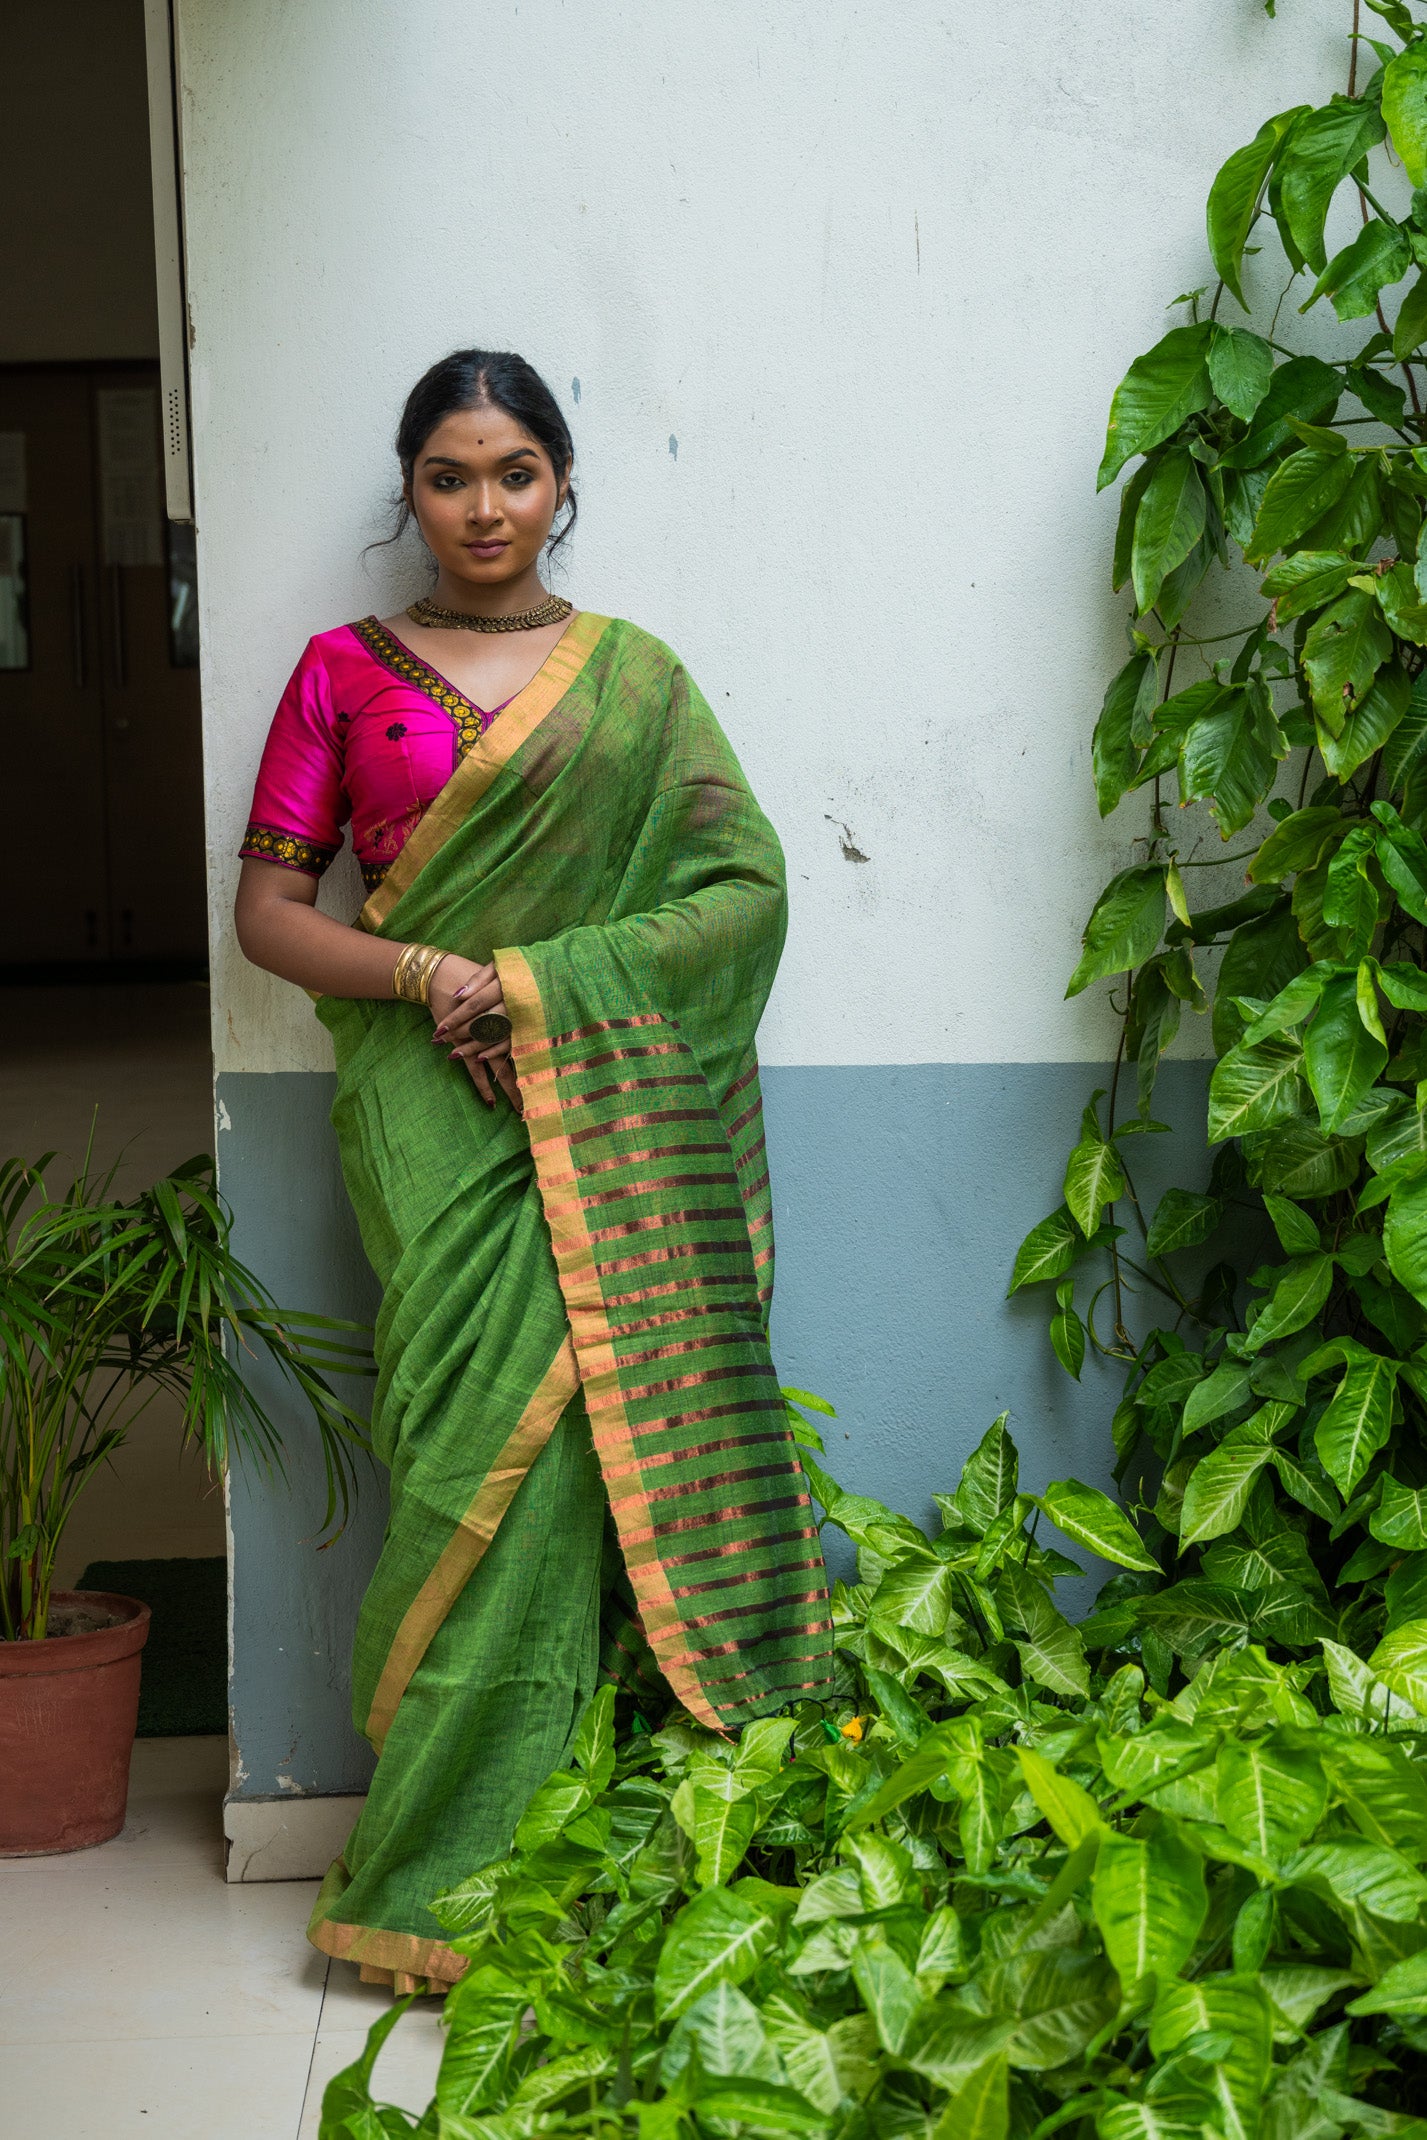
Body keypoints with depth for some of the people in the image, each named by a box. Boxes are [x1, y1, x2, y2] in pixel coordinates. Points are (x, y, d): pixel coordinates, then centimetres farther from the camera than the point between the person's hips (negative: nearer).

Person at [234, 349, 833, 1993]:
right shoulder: (344, 671, 10)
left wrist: (535, 981, -10)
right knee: (497, 1443, -10)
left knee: (590, 1431, -6)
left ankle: (518, 1858, 6)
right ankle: (458, 1879, 0)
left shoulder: (637, 677, 11)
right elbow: (268, 907, 6)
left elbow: (745, 886, 2)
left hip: (605, 1112, 1)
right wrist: (430, 976, -12)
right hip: (434, 1106, -1)